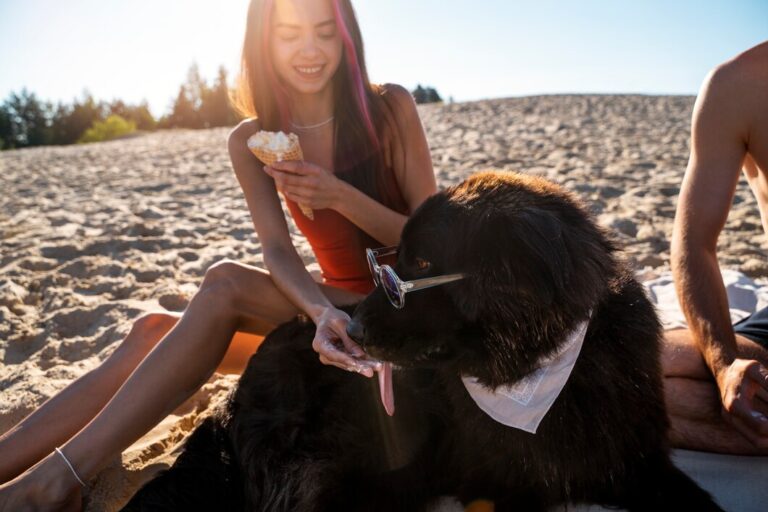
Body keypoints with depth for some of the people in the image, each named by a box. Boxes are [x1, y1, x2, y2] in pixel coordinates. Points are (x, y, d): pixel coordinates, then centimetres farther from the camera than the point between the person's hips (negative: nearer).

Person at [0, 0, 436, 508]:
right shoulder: (252, 141, 1)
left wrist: (342, 196, -24)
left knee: (226, 283, -27)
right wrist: (322, 312, -34)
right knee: (155, 329, -18)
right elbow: (278, 249, -12)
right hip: (335, 305, 4)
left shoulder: (390, 108, -7)